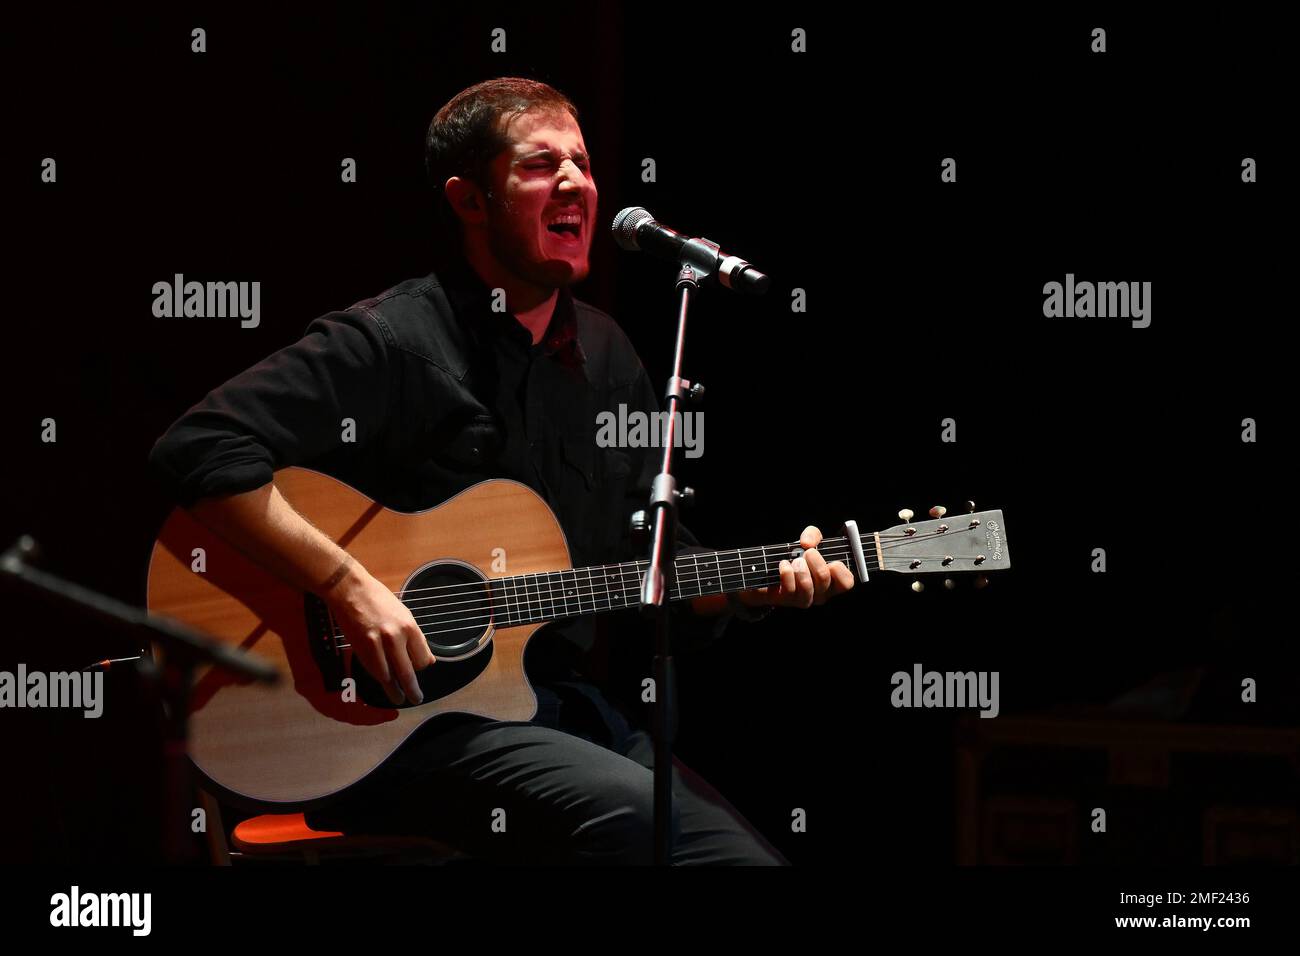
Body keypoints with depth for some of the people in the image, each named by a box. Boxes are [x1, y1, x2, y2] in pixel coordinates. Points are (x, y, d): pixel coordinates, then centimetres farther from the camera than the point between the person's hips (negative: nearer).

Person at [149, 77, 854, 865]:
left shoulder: (605, 354, 15)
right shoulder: (393, 343, -9)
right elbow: (202, 446, -19)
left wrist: (756, 584, 0)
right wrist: (350, 586, -24)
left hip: (580, 711, 7)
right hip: (401, 722, -7)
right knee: (640, 819, -31)